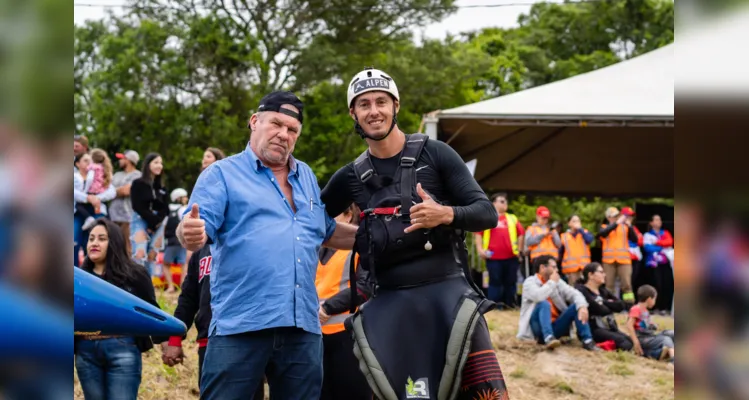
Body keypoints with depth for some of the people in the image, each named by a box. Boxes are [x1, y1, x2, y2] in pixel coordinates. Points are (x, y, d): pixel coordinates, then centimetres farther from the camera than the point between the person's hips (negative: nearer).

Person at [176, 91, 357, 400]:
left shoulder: (306, 177, 20)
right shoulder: (222, 174, 3)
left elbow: (326, 233, 30)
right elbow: (199, 229, -9)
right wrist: (191, 234, -33)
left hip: (303, 328, 5)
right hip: (240, 326, -5)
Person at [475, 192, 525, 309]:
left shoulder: (512, 218, 12)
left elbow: (521, 233, 13)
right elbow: (478, 234, 0)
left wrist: (520, 249, 6)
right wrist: (480, 249, -10)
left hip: (511, 256, 3)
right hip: (493, 256, -3)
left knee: (511, 281, 6)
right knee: (495, 281, 2)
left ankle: (510, 303, 14)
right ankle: (494, 304, 6)